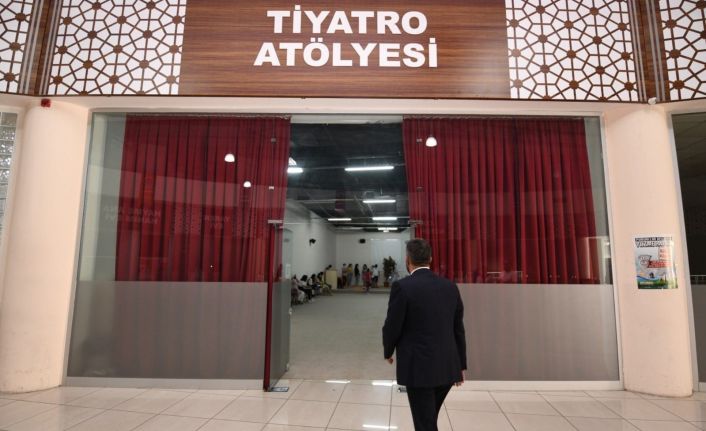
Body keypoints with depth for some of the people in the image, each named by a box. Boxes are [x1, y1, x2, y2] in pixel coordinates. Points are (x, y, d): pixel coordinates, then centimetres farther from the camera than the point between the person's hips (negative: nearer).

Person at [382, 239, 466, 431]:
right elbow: (458, 328, 8)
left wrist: (388, 352, 9)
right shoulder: (450, 286, 3)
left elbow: (392, 327, -10)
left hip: (419, 367, -6)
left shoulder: (402, 286, -14)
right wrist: (461, 364, 18)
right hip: (448, 366, 6)